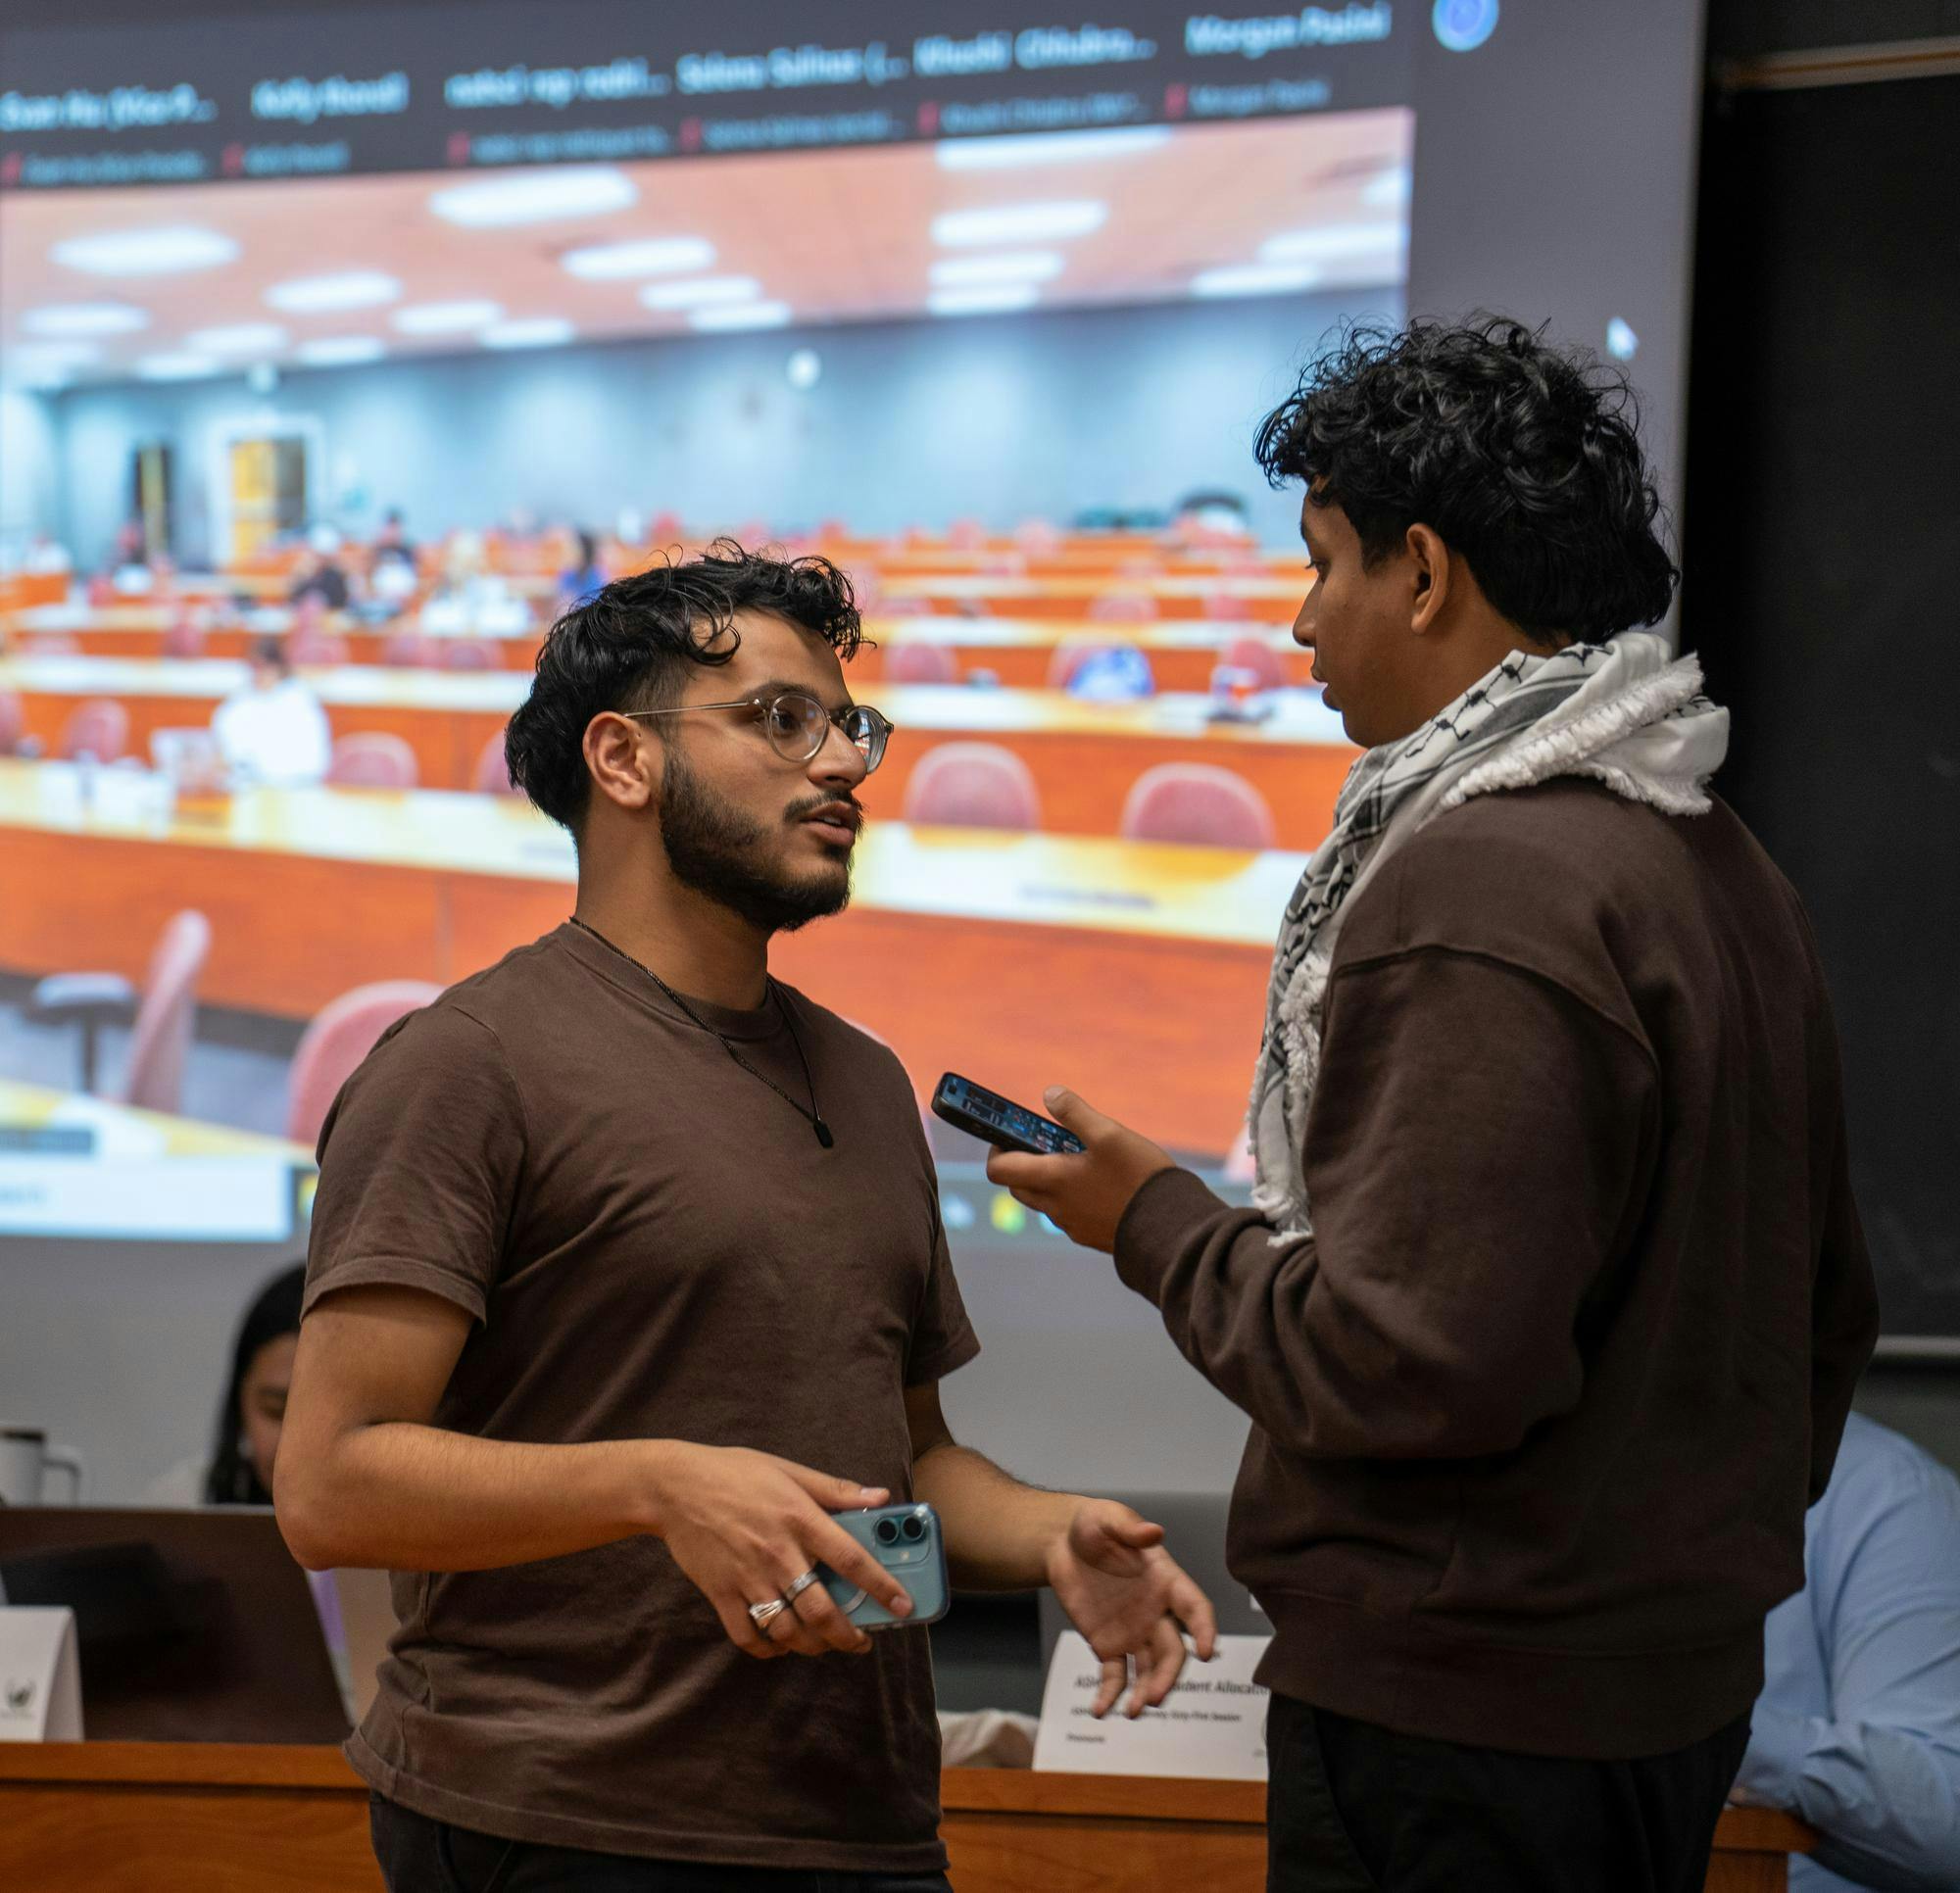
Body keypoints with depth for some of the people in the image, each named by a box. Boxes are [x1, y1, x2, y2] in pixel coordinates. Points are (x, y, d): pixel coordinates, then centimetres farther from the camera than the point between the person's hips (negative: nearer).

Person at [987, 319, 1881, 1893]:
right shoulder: (1725, 866, 9)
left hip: (1467, 1727, -9)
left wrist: (1157, 1224, -9)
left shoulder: (1474, 890, -21)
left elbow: (1408, 1364, -24)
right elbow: (1826, 1314, 16)